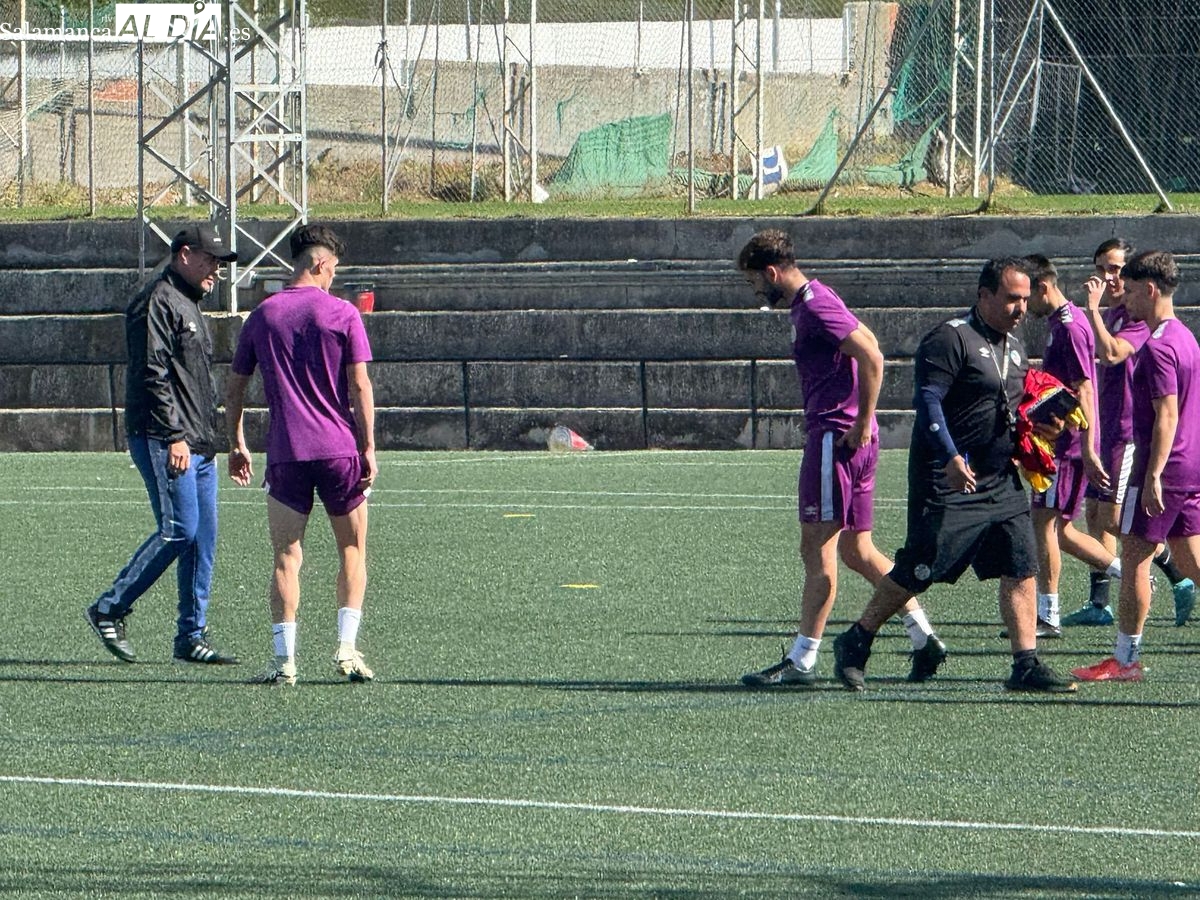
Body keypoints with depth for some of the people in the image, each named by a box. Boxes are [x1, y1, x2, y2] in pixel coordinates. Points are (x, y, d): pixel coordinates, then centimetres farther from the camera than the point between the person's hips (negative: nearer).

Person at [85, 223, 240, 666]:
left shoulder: (190, 307, 23)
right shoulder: (157, 303, -9)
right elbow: (153, 375, -17)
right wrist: (174, 437, -21)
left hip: (197, 443, 10)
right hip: (163, 441, -10)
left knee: (202, 537, 5)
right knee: (179, 529, -14)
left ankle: (192, 634, 7)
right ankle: (109, 609, -4)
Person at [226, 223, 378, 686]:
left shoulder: (261, 316, 7)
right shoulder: (342, 314, -1)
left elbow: (234, 389, 11)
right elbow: (360, 386, -6)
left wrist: (237, 445, 20)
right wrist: (368, 448, -2)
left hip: (285, 453, 1)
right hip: (340, 450, -1)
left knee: (286, 557, 3)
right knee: (353, 549, 12)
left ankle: (284, 661, -4)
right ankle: (347, 647, 1)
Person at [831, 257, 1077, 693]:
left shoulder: (1013, 347, 16)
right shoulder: (950, 339, -12)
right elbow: (928, 401, -19)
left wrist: (1034, 426, 6)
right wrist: (951, 458, -29)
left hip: (1001, 482, 8)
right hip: (948, 482, -8)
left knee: (1021, 569, -3)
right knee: (917, 571, -2)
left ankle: (1026, 665, -2)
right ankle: (854, 645, 14)